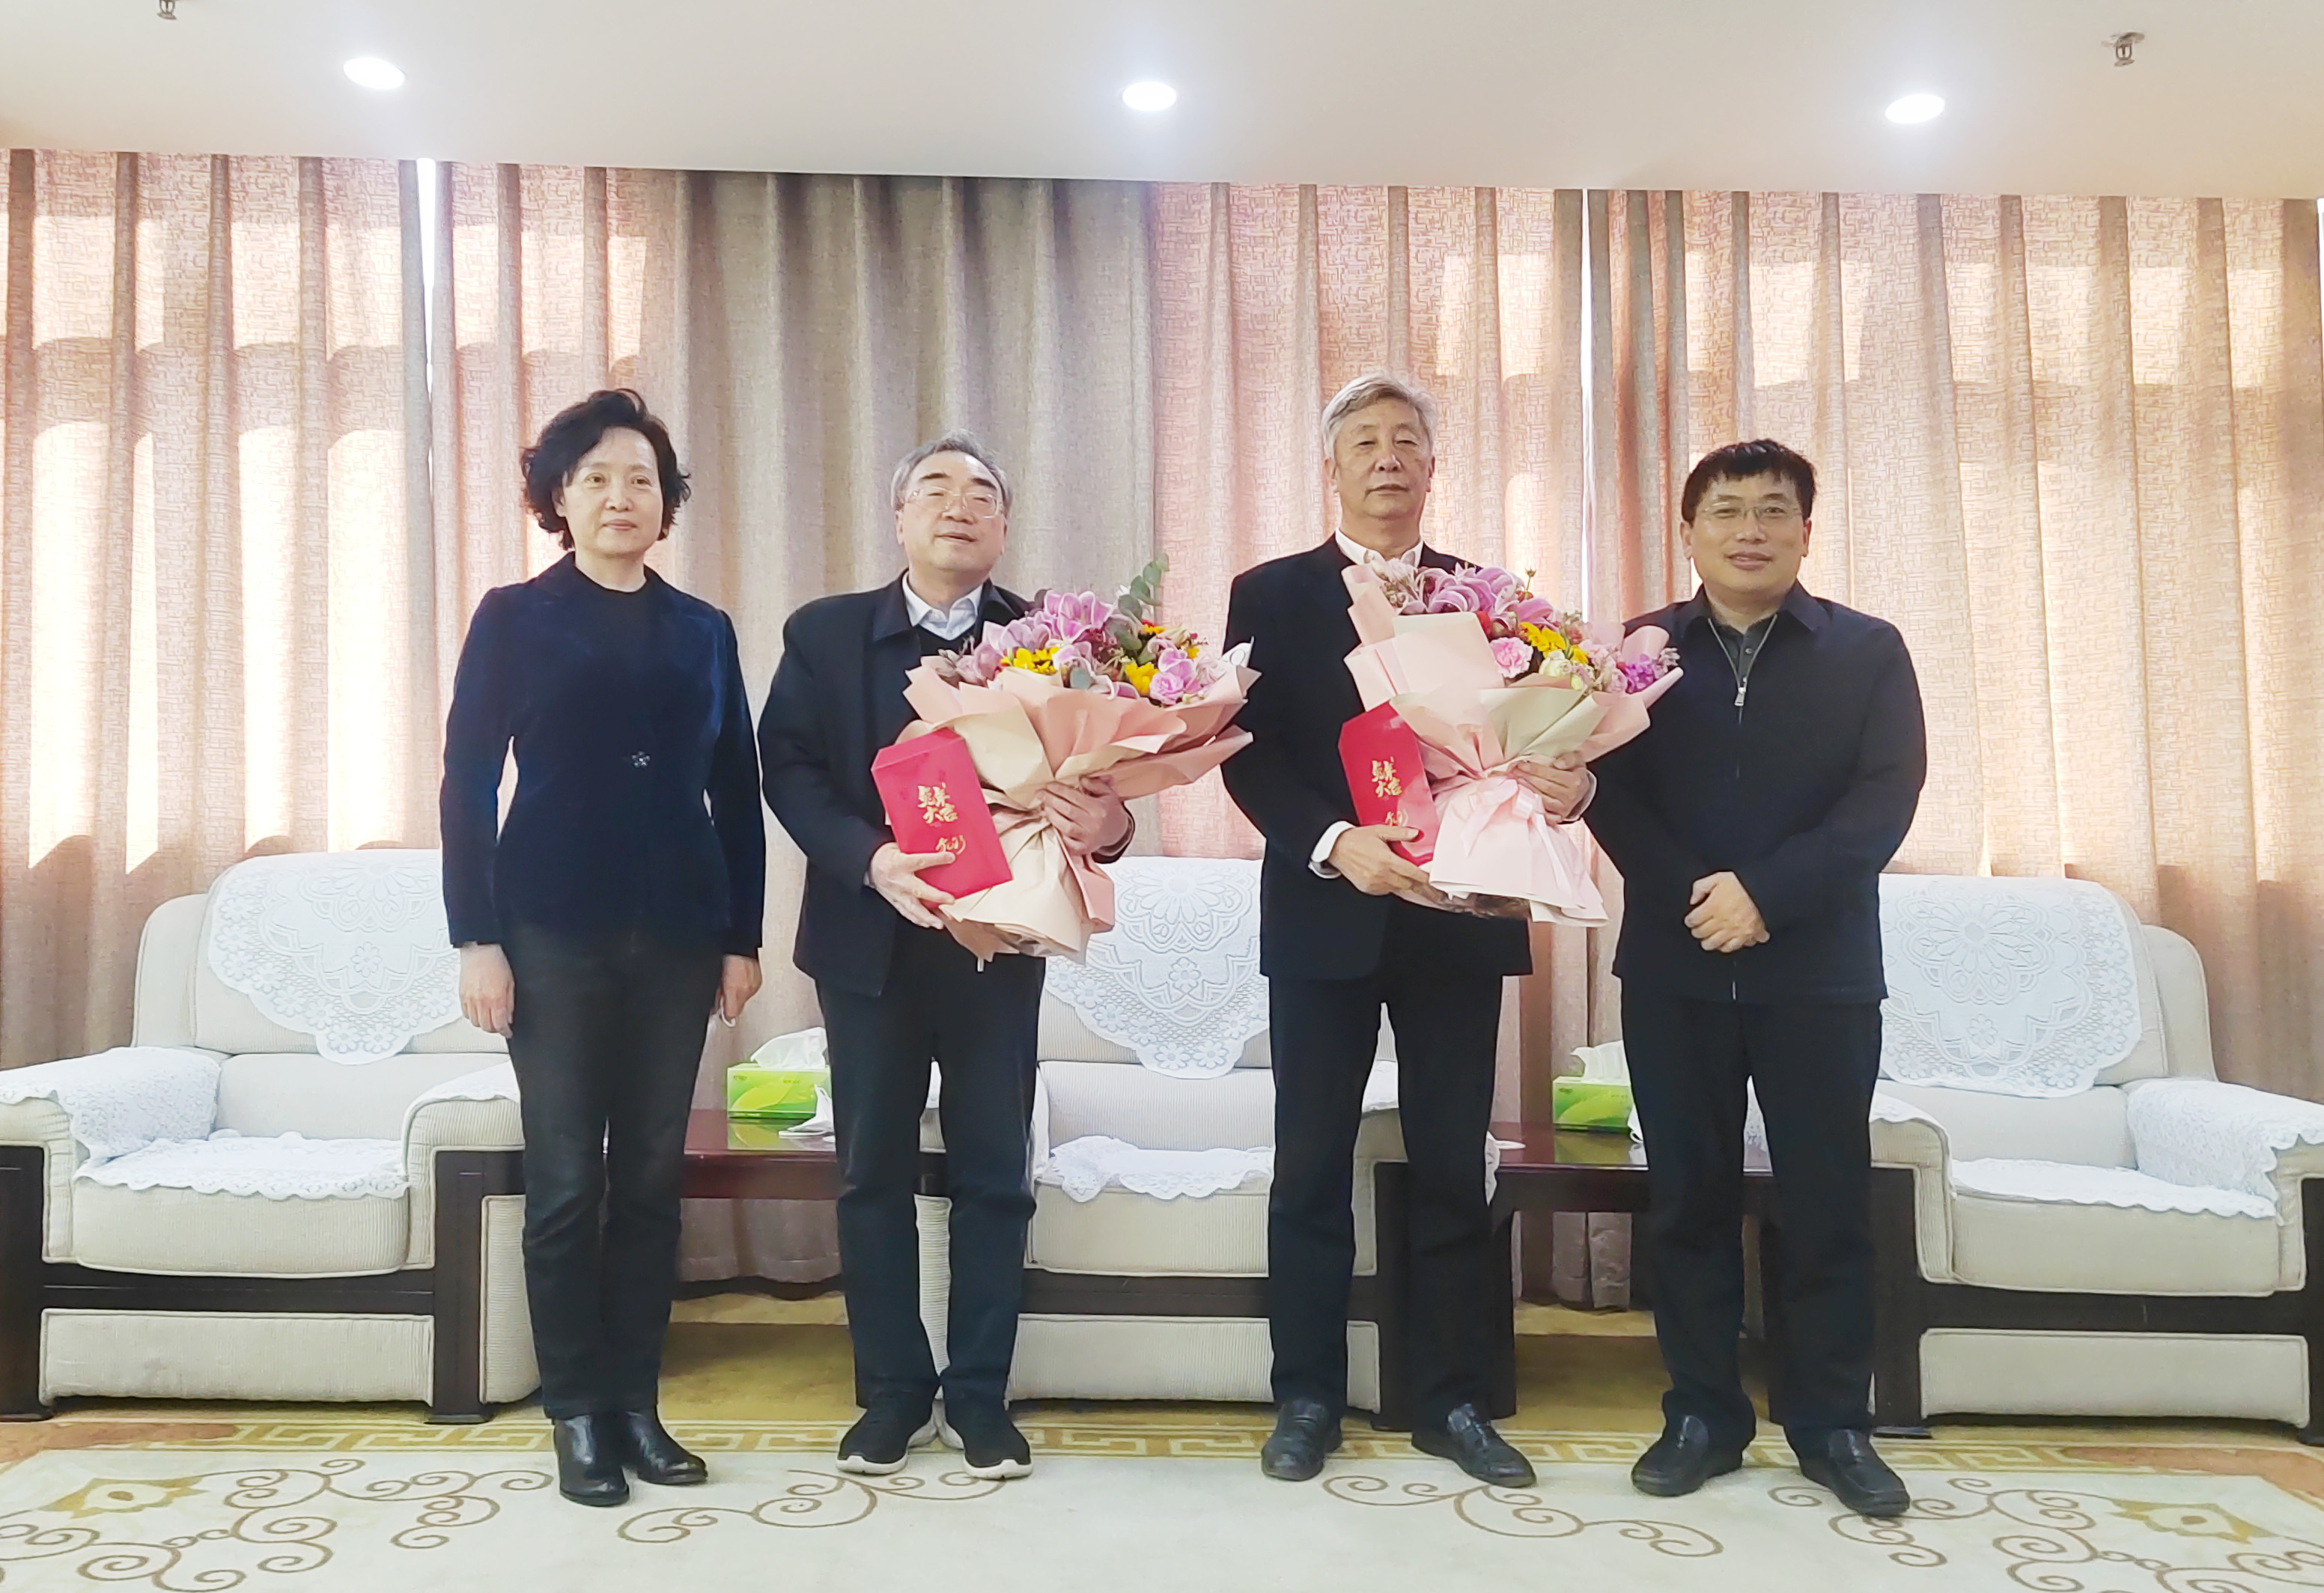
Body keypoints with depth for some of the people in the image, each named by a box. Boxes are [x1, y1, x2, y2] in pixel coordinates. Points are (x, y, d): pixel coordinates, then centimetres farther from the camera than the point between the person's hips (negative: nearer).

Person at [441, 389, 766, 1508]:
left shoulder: (703, 632, 11)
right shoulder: (513, 619, 4)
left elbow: (737, 794, 10)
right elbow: (467, 784, 0)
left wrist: (743, 936, 4)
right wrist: (476, 938, -7)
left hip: (676, 935, 3)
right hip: (553, 933, -2)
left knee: (652, 1177, 7)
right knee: (566, 1181, 1)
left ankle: (638, 1404, 17)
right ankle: (578, 1414, 13)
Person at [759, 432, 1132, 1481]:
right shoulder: (824, 633, 3)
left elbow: (1093, 770, -5)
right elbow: (787, 765, -4)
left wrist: (1107, 826, -28)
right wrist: (870, 858, -20)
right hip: (870, 940, 1)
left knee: (994, 1175, 8)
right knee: (873, 1173, 10)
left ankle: (981, 1394, 22)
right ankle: (892, 1393, 25)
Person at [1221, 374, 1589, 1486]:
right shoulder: (1271, 596, 3)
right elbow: (1250, 756, -6)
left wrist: (1568, 782, -19)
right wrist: (1336, 843, -21)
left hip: (1457, 917, 2)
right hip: (1325, 919, -1)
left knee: (1453, 1169, 9)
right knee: (1311, 1168, 7)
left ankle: (1452, 1400, 22)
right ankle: (1307, 1398, 21)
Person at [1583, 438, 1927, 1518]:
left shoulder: (1869, 652, 4)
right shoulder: (1639, 652, 6)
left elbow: (1885, 797, -7)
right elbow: (1611, 794, -1)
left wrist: (1766, 895, -17)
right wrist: (1692, 898, -16)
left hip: (1821, 971, 0)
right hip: (1674, 970, 1)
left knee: (1828, 1201, 6)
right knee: (1688, 1198, 8)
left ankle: (1832, 1424, 21)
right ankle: (1702, 1414, 20)